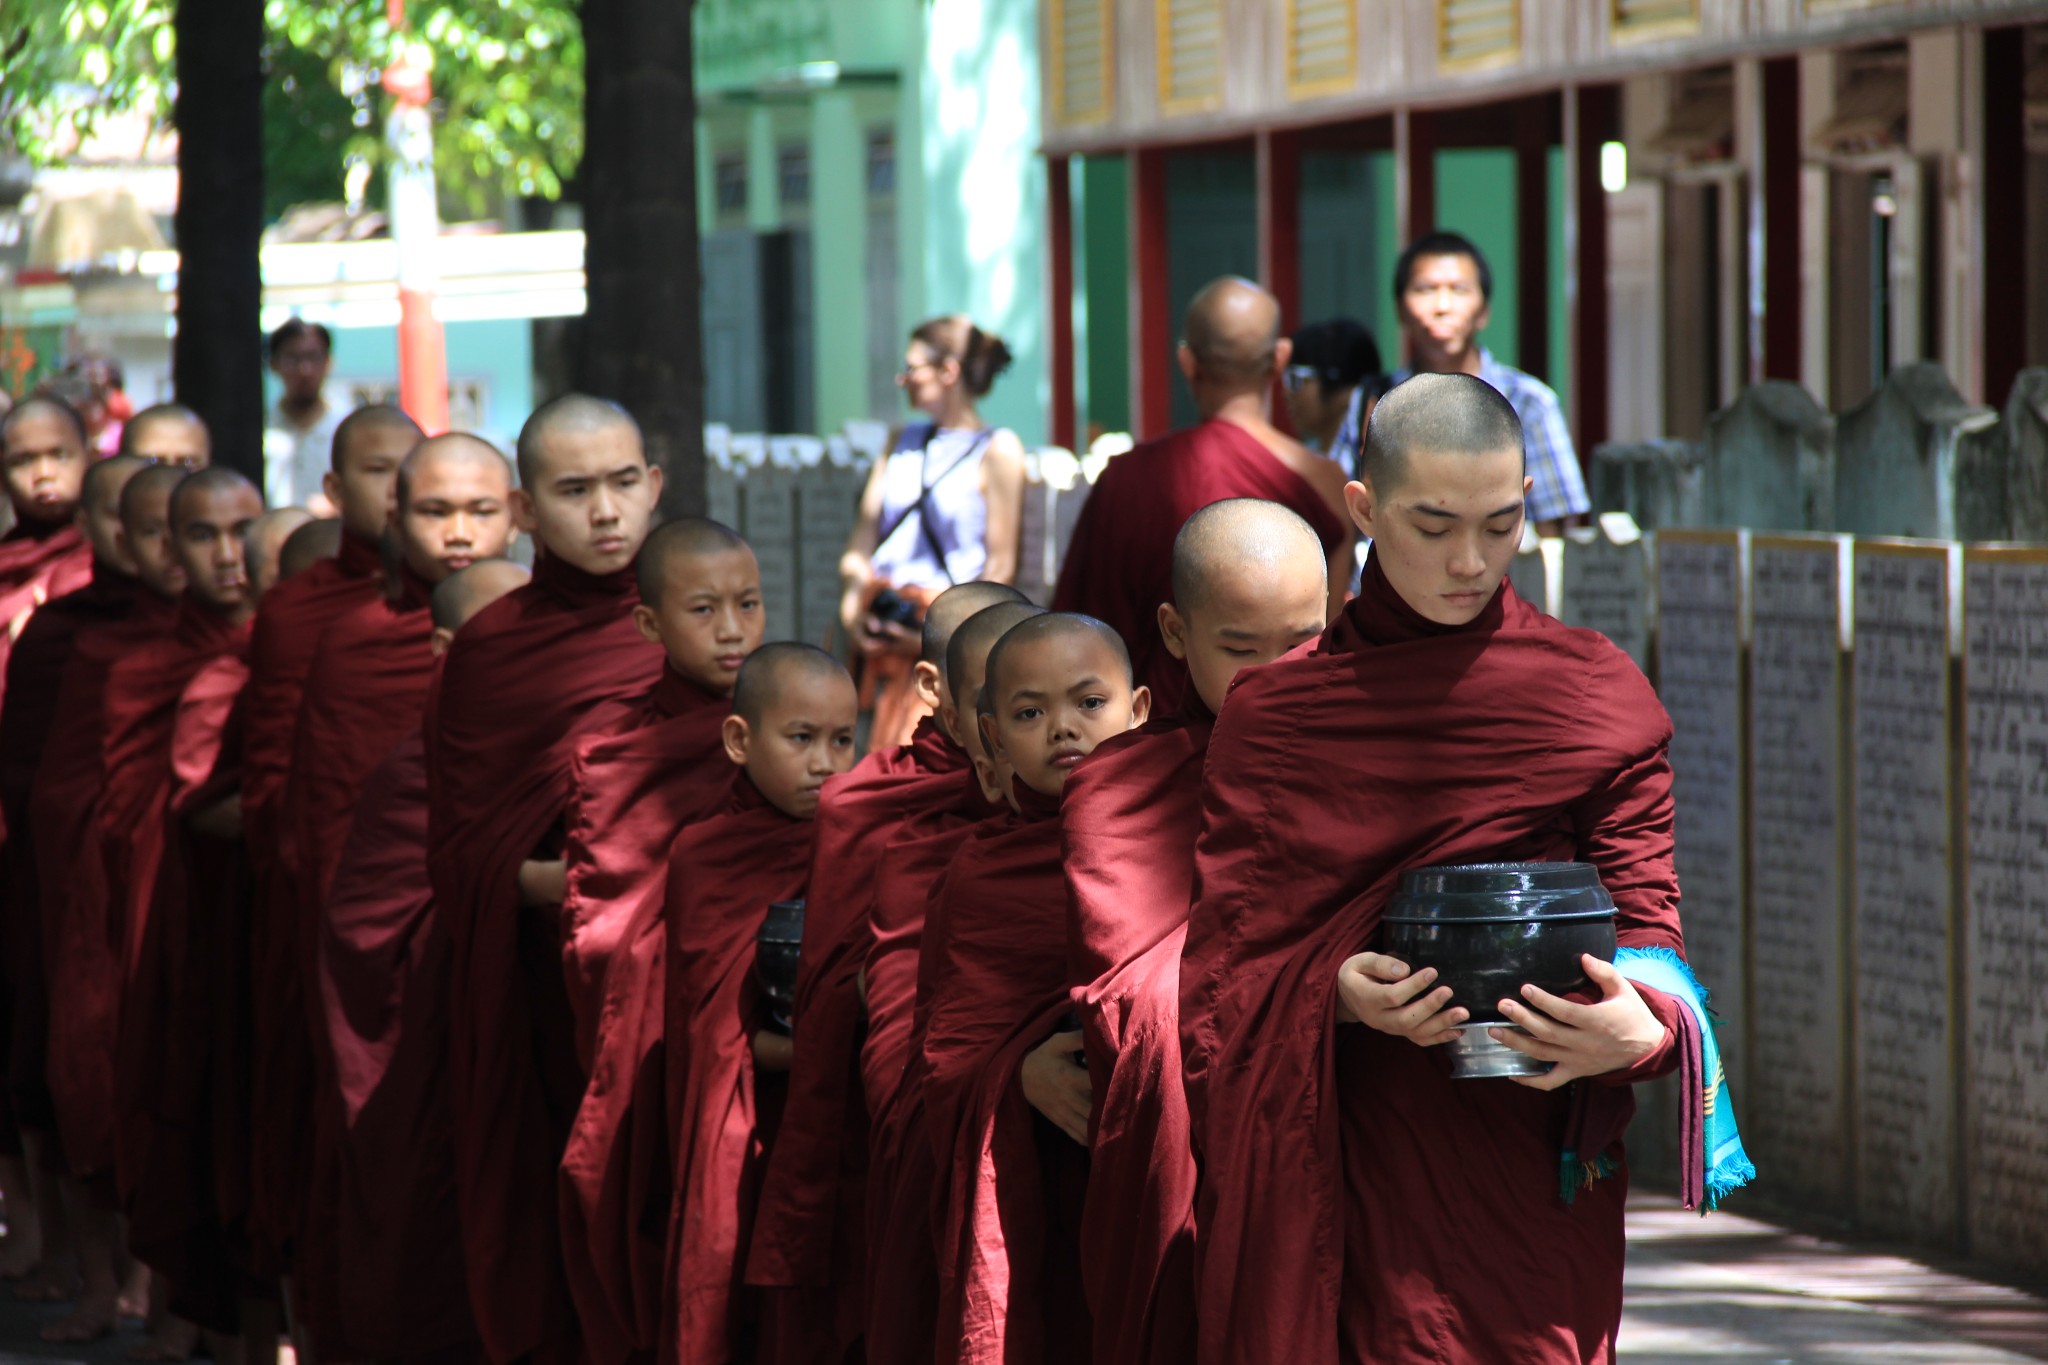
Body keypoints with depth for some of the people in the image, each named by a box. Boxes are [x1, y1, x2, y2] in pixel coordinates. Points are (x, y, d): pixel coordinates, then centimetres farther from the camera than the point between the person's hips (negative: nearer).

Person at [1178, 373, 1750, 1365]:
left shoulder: (1595, 698, 3)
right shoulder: (1273, 714, 5)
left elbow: (1643, 920, -1)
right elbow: (1226, 953, 2)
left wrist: (1647, 1027, -23)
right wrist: (1334, 991, -19)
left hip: (1534, 1170, -1)